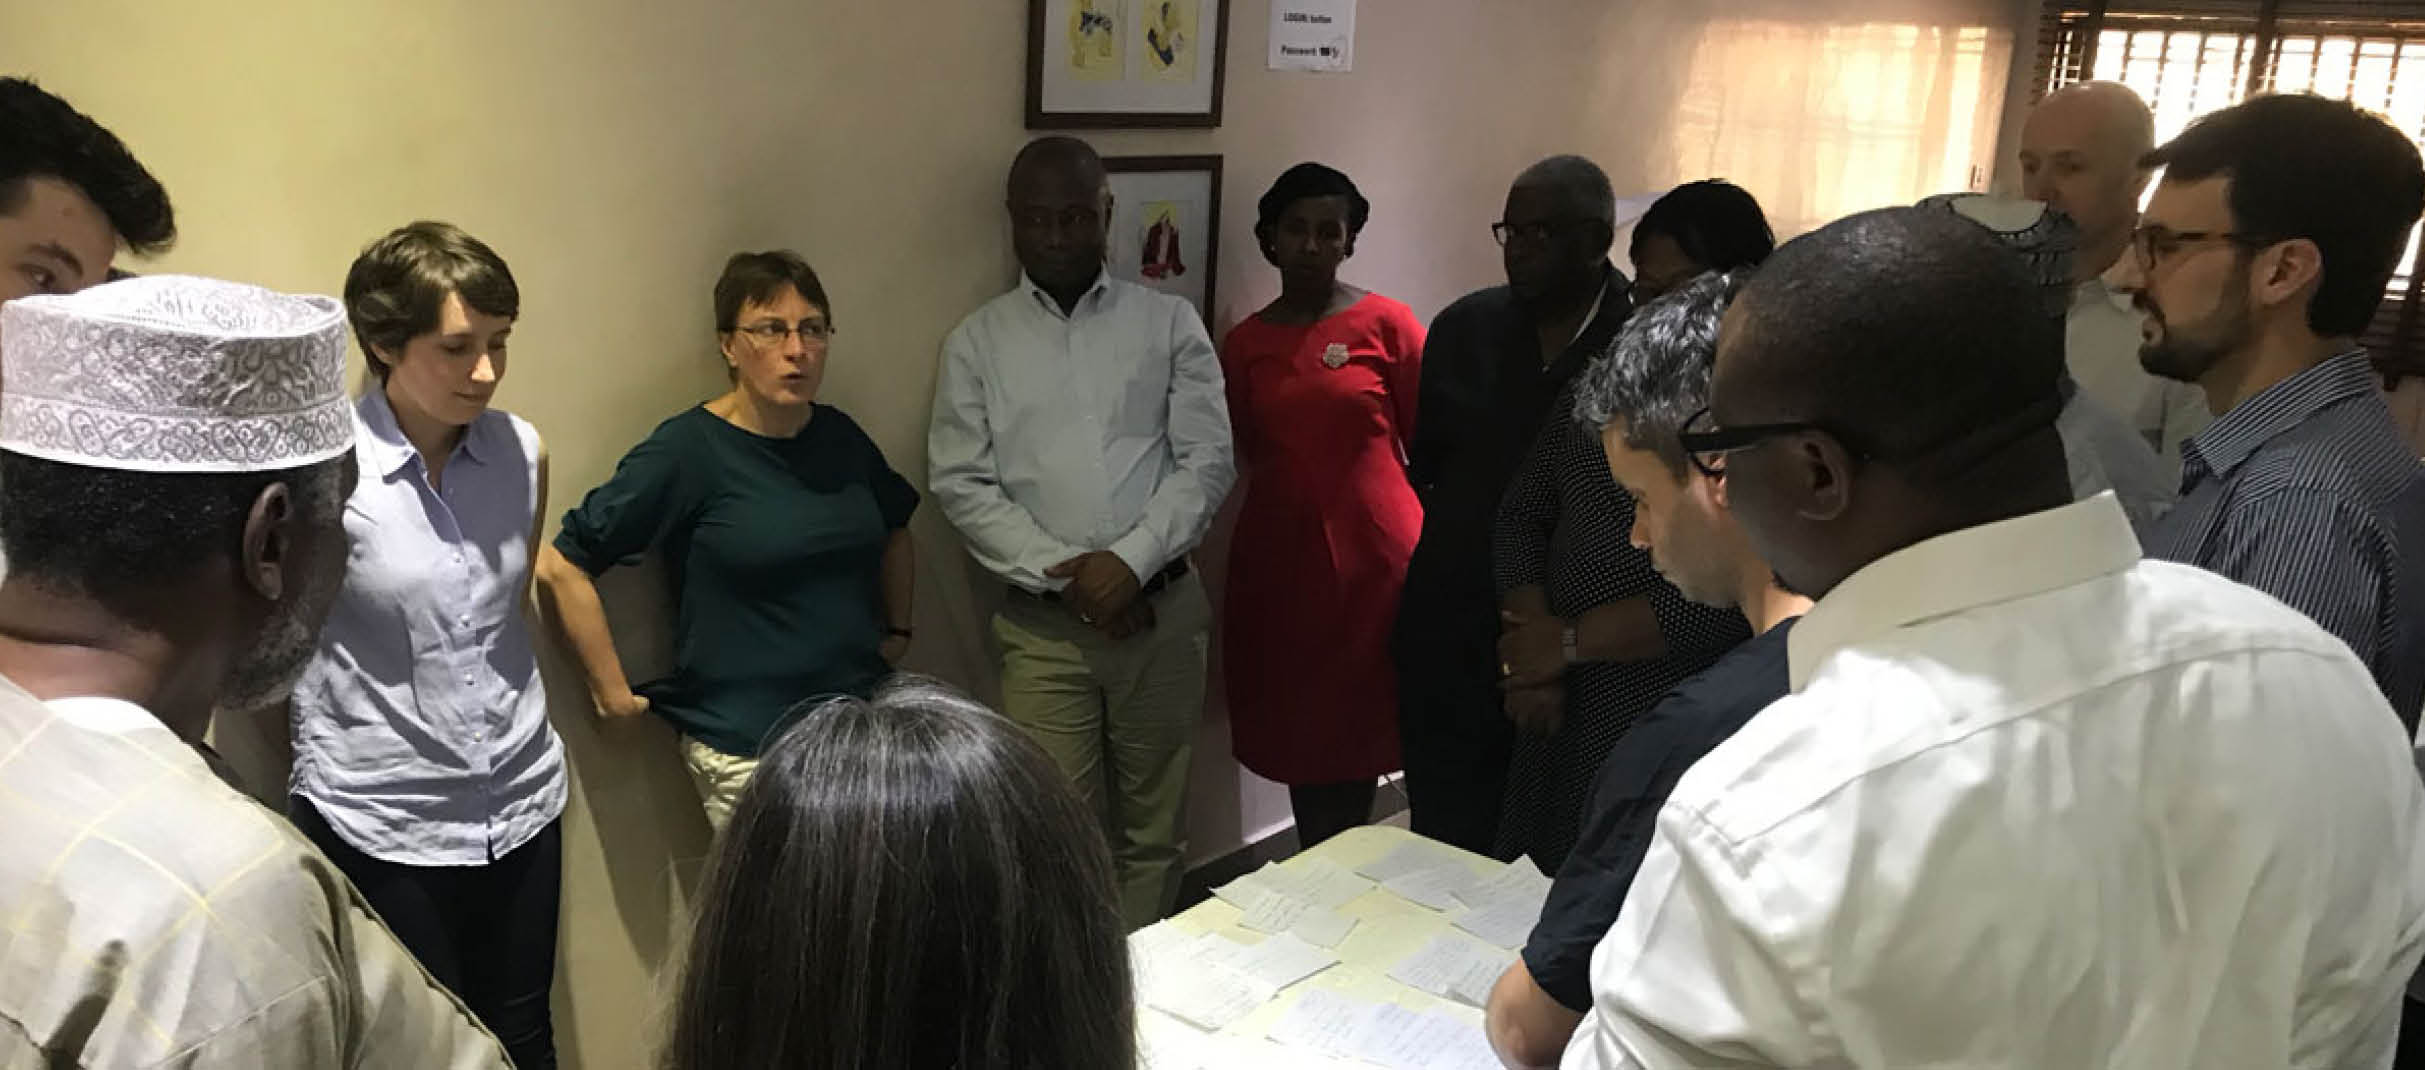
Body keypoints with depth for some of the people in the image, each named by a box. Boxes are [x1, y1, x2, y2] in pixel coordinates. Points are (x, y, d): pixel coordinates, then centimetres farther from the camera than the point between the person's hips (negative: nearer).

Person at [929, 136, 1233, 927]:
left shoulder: (1168, 322, 4)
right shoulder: (977, 342, 5)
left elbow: (1208, 459, -2)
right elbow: (960, 484, -2)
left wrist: (1130, 560, -14)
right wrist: (1066, 573, -11)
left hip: (1162, 612, 1)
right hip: (1044, 625, 0)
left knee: (1153, 830, 10)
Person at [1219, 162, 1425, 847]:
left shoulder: (1387, 324, -2)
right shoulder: (1244, 343, 8)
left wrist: (1428, 550, 3)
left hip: (1371, 554, -3)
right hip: (1279, 556, 3)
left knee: (1353, 729, 3)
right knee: (1299, 731, 8)